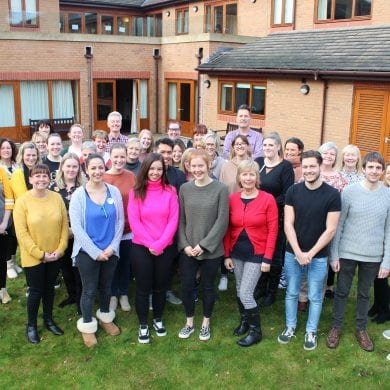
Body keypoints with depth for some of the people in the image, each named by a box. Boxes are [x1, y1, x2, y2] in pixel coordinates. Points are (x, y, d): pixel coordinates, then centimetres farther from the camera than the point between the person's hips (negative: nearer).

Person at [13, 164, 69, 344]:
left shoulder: (57, 198, -5)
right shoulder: (22, 201, -14)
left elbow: (64, 225, 0)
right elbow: (21, 234, -15)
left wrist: (60, 249, -8)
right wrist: (40, 254, -17)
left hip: (55, 255, 3)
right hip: (33, 257, -3)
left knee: (49, 288, 19)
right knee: (36, 291, 9)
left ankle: (48, 319, 39)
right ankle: (31, 325, 31)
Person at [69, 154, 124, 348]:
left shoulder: (114, 191, -3)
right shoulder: (79, 194, -11)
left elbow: (120, 221, 0)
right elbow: (76, 227, -14)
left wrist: (112, 247, -9)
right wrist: (95, 252, -15)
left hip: (110, 251, 3)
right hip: (87, 252, -3)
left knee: (106, 286, 19)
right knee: (89, 290, 9)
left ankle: (105, 318, 41)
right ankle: (87, 325, 28)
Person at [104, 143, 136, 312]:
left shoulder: (131, 177, -4)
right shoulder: (102, 178, -8)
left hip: (128, 229, 1)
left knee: (126, 263, 15)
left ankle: (124, 294, 34)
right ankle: (113, 295, 32)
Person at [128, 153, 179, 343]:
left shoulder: (170, 191, 0)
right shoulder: (136, 192, -2)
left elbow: (173, 220, -6)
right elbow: (134, 222, -7)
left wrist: (160, 244, -14)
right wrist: (150, 243, -15)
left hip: (166, 248, 1)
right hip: (141, 247, -1)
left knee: (161, 286, 14)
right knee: (143, 287, 7)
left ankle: (158, 319, 35)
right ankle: (143, 325, 24)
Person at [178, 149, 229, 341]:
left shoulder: (220, 189, -10)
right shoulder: (185, 188, 1)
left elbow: (222, 221, -12)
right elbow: (180, 220, 3)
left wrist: (204, 245, -14)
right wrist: (185, 245, -7)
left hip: (211, 250, -2)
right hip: (188, 249, 3)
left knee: (208, 286, 13)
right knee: (186, 286, 9)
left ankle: (206, 323, 33)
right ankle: (189, 322, 31)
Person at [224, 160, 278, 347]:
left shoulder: (268, 199, -10)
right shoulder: (232, 199, -1)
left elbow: (272, 231, -9)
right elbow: (227, 229, 4)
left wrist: (267, 258, -11)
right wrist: (227, 254, 2)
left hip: (257, 254, -4)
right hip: (236, 253, 4)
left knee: (246, 293, -5)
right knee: (239, 291, 16)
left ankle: (256, 330, 16)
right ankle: (244, 321, 40)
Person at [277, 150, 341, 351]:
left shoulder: (332, 195, -10)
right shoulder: (293, 191, -5)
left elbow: (330, 230, -10)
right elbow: (288, 224, -6)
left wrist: (310, 253, -13)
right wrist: (298, 252, -14)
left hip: (318, 256, -1)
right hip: (293, 254, 2)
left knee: (315, 297, 12)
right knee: (291, 293, 15)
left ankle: (311, 332, 30)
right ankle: (290, 327, 33)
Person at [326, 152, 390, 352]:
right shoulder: (349, 191, -9)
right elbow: (338, 225, -5)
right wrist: (334, 254, -6)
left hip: (373, 256, 2)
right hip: (347, 252, -1)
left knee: (364, 294, 17)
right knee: (342, 291, 12)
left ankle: (361, 329, 35)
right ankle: (336, 327, 29)